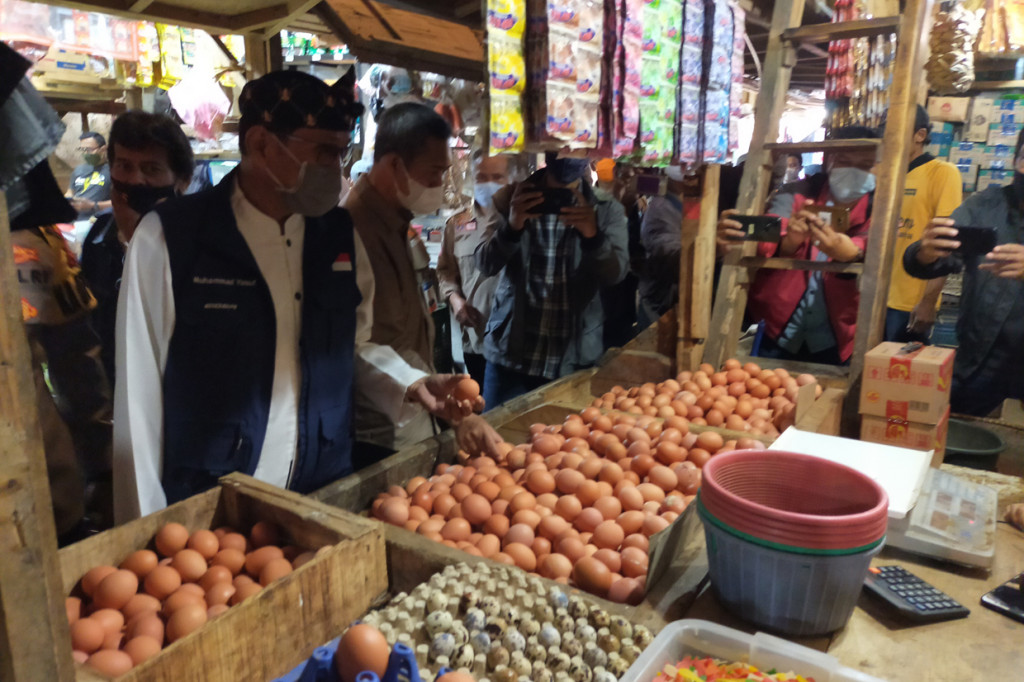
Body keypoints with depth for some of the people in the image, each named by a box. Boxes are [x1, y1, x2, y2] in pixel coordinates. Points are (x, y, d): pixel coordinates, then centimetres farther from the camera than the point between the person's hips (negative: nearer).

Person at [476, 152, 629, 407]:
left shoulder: (606, 210, 1)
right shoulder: (513, 199, 0)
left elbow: (615, 274, -9)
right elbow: (485, 265, -6)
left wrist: (593, 236, -29)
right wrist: (511, 227, -25)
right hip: (511, 353, 0)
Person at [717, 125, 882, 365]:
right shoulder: (796, 194, -2)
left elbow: (872, 252, -24)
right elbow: (765, 243, -20)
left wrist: (850, 253, -48)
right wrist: (790, 241, -44)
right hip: (779, 334, 0)